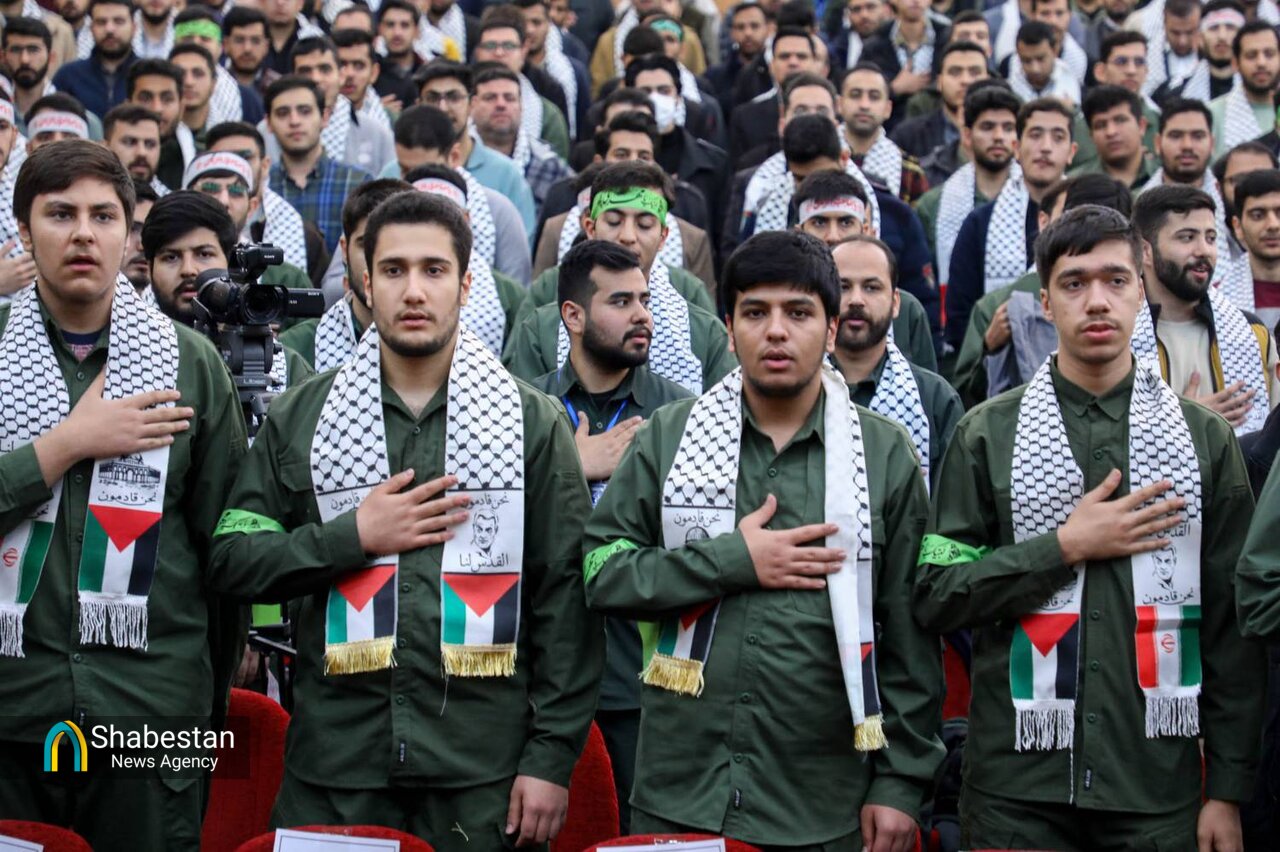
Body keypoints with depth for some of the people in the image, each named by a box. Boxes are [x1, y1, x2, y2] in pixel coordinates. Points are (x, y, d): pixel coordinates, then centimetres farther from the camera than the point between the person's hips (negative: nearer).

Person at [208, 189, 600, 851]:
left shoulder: (532, 421, 4)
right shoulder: (302, 416, 8)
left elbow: (564, 598, 1)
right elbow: (231, 558, 6)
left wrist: (552, 757, -5)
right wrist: (352, 537, -8)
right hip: (334, 767, 1)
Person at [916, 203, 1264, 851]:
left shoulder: (1204, 437, 5)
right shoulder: (988, 434, 2)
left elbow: (1232, 626, 4)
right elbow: (935, 598, -3)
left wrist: (1228, 787, 0)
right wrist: (1066, 546, -12)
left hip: (1159, 787, 1)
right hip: (1018, 787, -1)